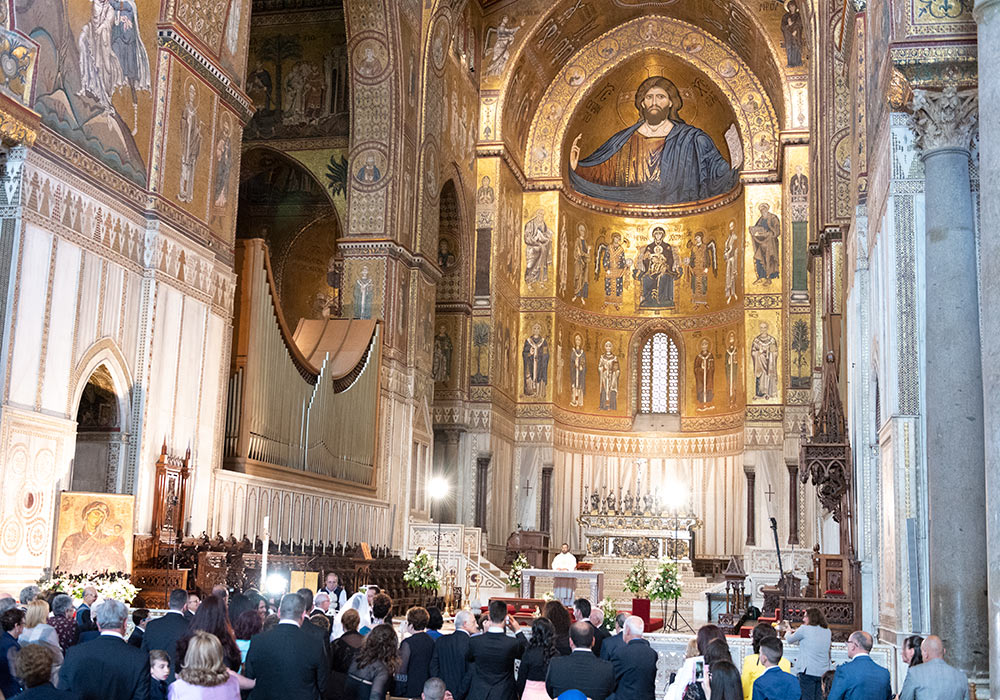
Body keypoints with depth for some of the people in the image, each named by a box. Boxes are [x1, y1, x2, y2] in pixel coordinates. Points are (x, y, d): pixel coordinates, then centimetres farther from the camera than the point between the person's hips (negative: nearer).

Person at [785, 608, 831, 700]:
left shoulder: (804, 629, -5)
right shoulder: (827, 631, 11)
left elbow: (789, 640, 8)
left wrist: (788, 633, 29)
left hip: (809, 671, -6)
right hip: (824, 672, 6)